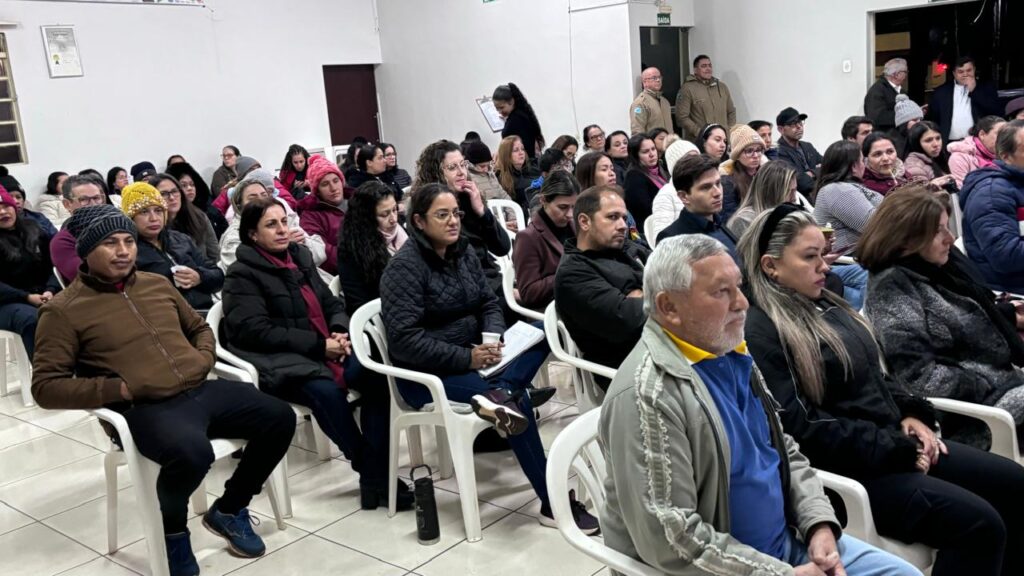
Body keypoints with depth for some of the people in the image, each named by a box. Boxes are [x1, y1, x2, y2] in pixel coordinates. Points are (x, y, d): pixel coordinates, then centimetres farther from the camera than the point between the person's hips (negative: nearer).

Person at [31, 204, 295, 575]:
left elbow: (200, 327, 30)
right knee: (192, 453, -37)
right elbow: (46, 386, -5)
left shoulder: (157, 284, 17)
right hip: (146, 409, -7)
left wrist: (204, 358, 7)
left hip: (201, 390, 7)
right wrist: (119, 388, -16)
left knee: (280, 418, -5)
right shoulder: (64, 310, -1)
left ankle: (227, 510, 15)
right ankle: (173, 530, 0)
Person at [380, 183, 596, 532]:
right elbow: (405, 341, -22)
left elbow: (489, 303, 12)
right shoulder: (405, 267, -15)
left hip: (472, 355, 8)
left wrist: (493, 337, -11)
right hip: (427, 373, -8)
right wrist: (466, 358, -25)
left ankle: (501, 393, -36)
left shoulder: (463, 252, 8)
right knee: (518, 400, -26)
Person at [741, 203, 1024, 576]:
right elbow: (800, 427, -21)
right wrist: (895, 450, -17)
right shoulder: (761, 331, -16)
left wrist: (910, 413, 1)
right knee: (979, 523, -19)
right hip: (845, 465, -9)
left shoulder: (825, 304, 13)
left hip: (894, 439, 10)